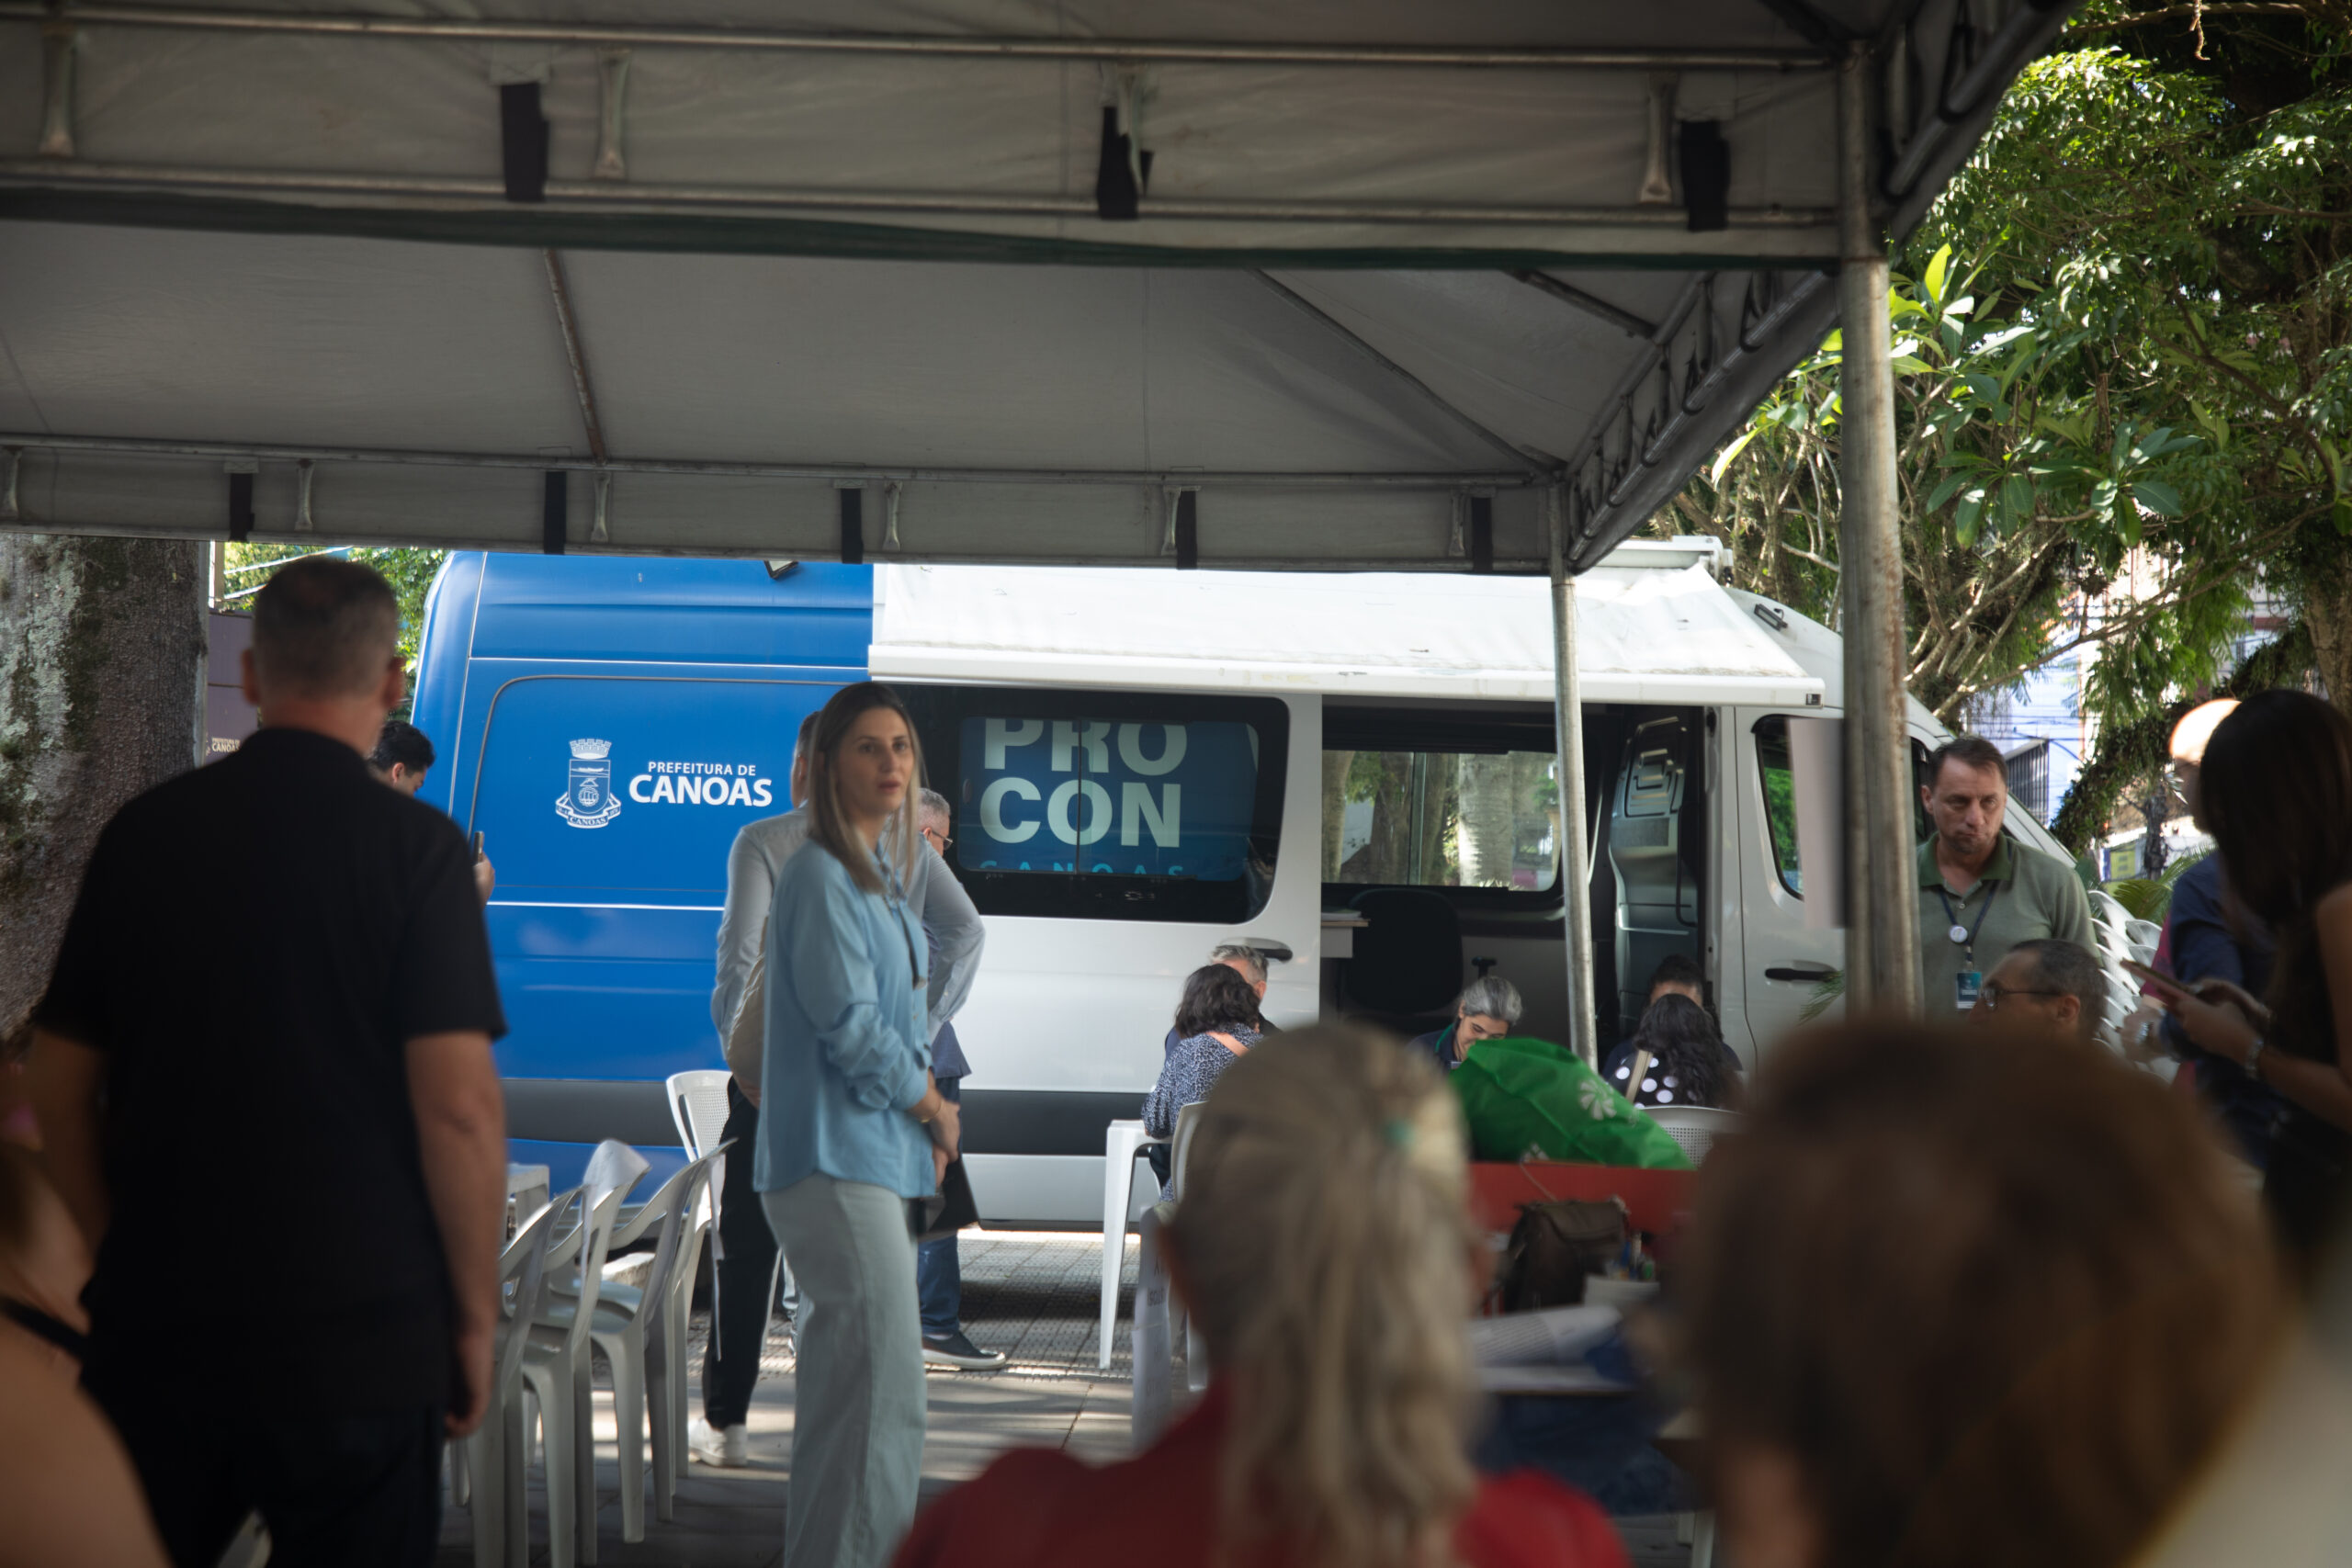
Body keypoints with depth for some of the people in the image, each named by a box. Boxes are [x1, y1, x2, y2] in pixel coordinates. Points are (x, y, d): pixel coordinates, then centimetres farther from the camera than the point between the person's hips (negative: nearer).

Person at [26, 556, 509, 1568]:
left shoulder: (143, 832, 3)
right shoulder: (415, 846, -9)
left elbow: (58, 1090, 7)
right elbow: (457, 1105, -14)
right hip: (360, 1341, -3)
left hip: (152, 1332, 4)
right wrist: (476, 1314, -4)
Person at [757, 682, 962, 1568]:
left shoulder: (886, 877, 17)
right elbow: (848, 1023, -17)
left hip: (874, 1150, 10)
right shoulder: (820, 876, -12)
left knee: (843, 1373, 15)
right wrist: (933, 1108, -5)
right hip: (835, 1156, -10)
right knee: (885, 1387, -11)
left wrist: (926, 1104, 6)